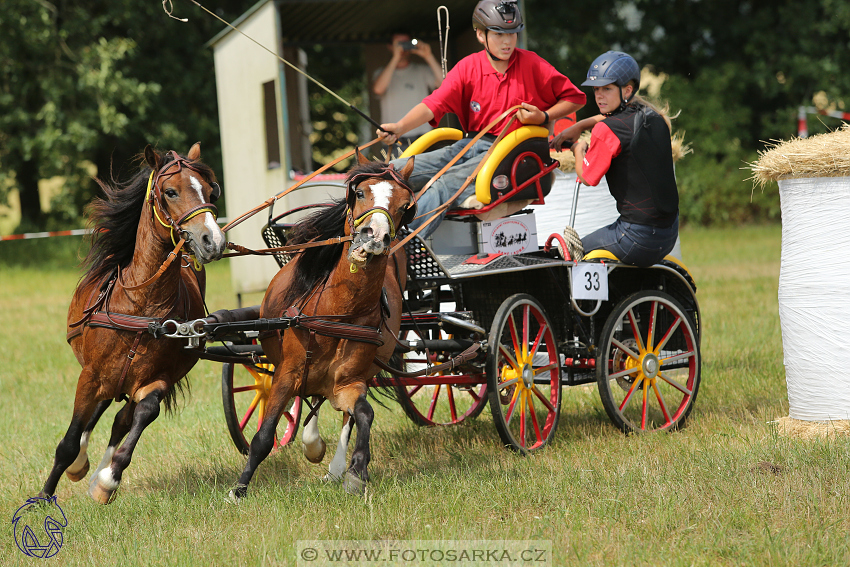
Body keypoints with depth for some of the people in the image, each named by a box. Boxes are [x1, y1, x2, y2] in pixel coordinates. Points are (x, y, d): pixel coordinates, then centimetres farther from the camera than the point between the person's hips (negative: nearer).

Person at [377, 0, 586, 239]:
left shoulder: (532, 65, 0)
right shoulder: (467, 67, 7)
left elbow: (575, 97, 7)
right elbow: (434, 104, -4)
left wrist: (543, 118, -11)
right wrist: (399, 128, -22)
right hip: (469, 146, 6)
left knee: (443, 185, -31)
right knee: (393, 172, -13)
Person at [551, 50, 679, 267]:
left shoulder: (606, 130, -16)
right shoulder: (655, 118, 8)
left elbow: (587, 178, -5)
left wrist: (578, 149, 13)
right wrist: (578, 127, 26)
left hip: (639, 237, -8)